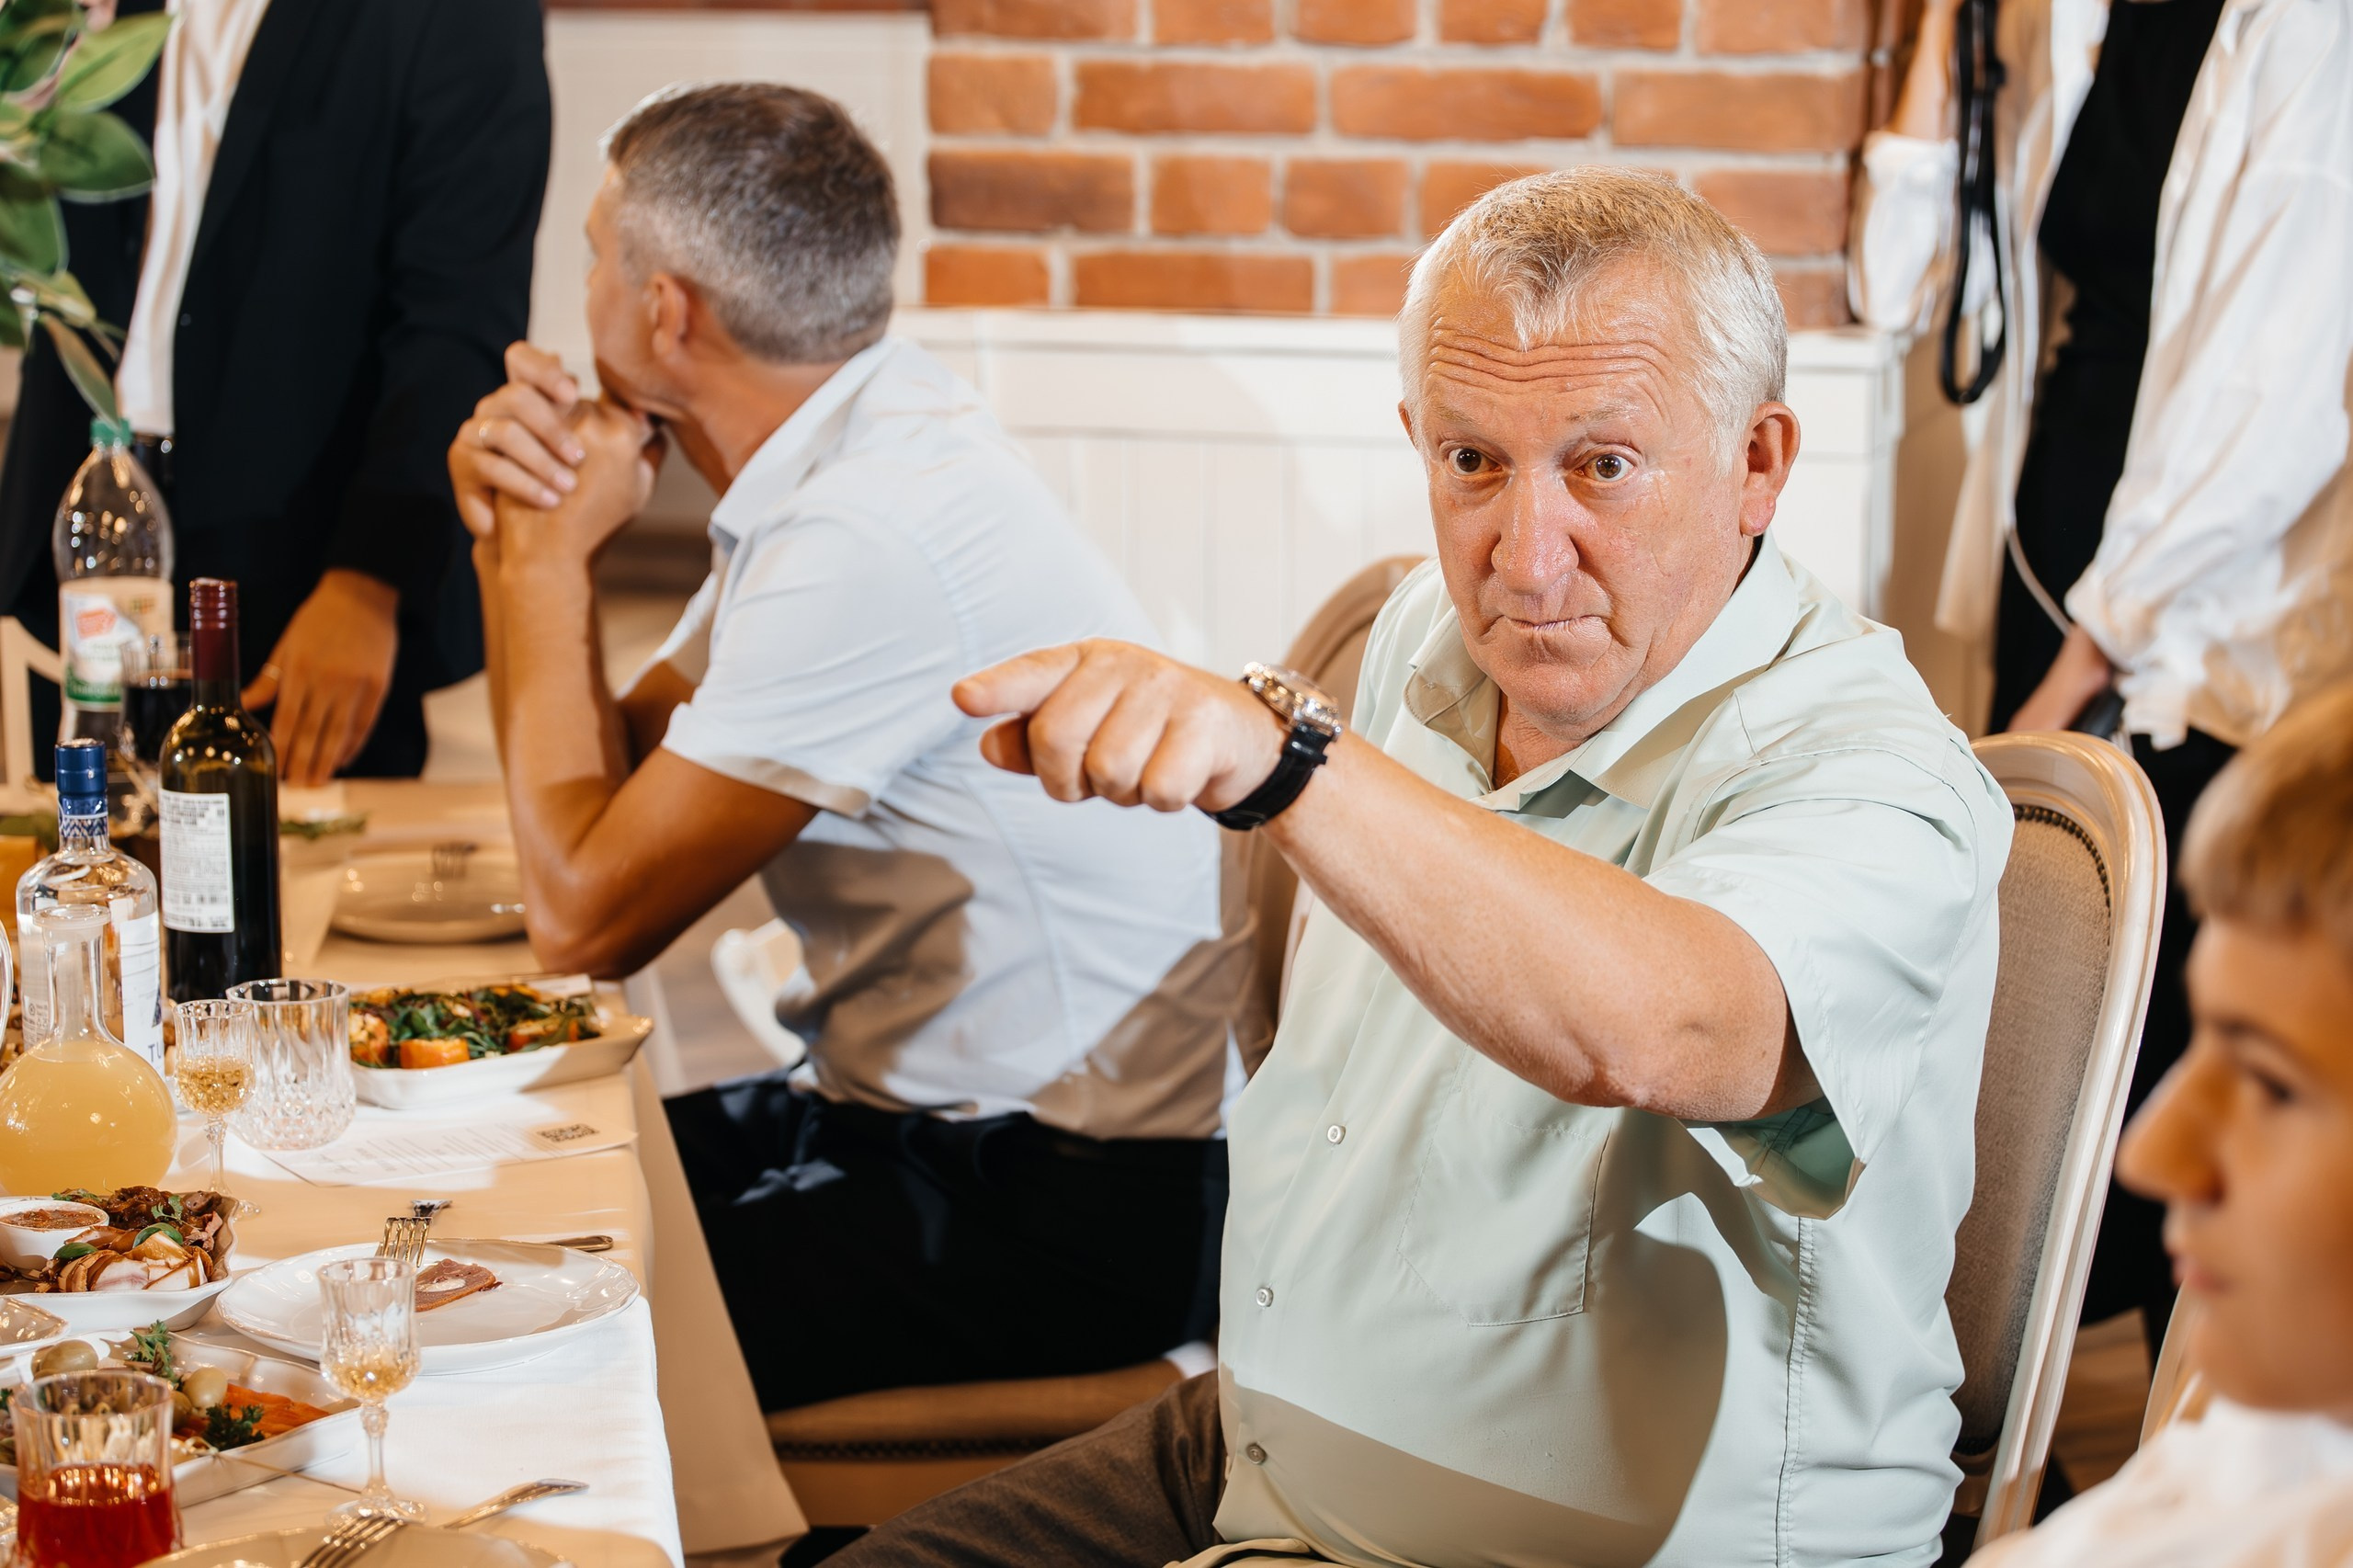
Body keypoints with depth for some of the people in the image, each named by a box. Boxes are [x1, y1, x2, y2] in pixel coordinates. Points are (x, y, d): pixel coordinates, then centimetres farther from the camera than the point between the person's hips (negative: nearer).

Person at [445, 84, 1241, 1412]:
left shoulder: (870, 541, -24)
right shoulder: (857, 447, 8)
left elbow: (588, 912, -18)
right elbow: (606, 788, 14)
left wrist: (551, 559, -8)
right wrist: (519, 540, -1)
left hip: (1072, 1204, -9)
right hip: (919, 1108, 9)